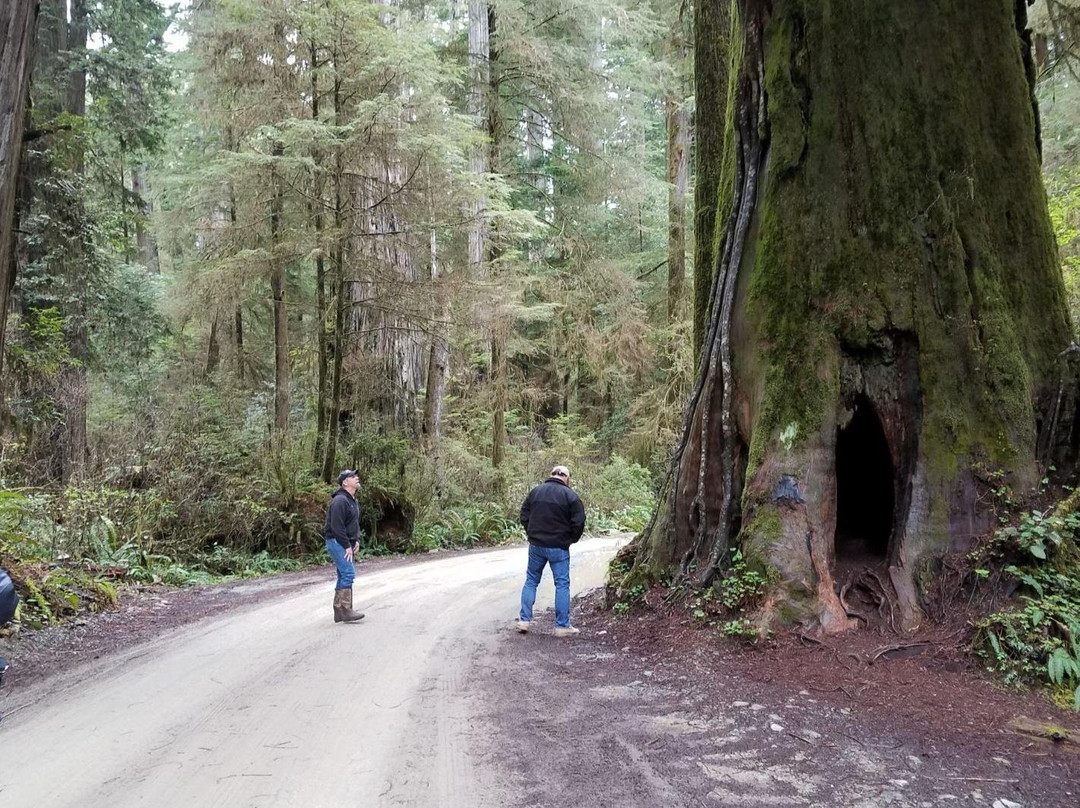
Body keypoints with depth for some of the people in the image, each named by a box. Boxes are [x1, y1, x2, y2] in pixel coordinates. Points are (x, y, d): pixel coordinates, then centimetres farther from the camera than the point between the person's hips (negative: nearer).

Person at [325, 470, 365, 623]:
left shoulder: (353, 501, 15)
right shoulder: (340, 500, -17)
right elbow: (337, 526, -22)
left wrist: (356, 540, 9)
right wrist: (347, 546, -19)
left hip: (347, 544, 10)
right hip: (337, 542, -10)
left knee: (344, 576, 11)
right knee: (348, 573, -16)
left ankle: (339, 612, 17)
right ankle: (345, 610, -15)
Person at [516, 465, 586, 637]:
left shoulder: (535, 491, 5)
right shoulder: (570, 495, -7)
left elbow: (524, 517, 7)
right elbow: (579, 522, -11)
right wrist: (571, 539, 5)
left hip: (536, 545, 4)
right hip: (558, 547, -4)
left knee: (531, 581, 15)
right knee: (562, 584, 4)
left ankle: (524, 620, 13)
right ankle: (562, 626, 6)